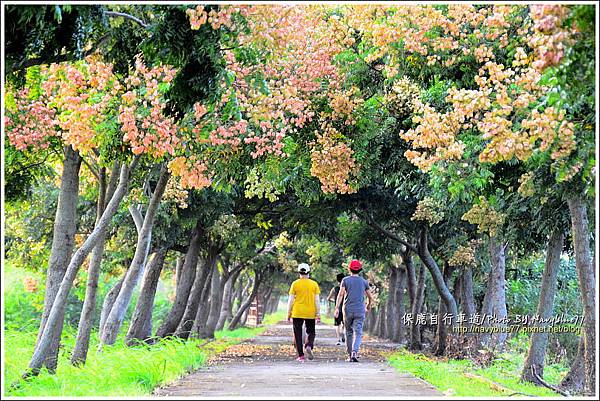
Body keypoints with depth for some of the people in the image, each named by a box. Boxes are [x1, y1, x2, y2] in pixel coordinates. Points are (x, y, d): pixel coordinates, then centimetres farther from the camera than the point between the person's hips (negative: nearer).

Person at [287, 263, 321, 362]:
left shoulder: (295, 284, -2)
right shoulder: (314, 284, 1)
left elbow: (291, 300, -2)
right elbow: (317, 300, -1)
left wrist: (289, 313, 4)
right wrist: (318, 314, 3)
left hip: (297, 313, -1)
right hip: (310, 313, 1)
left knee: (298, 334, 6)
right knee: (311, 332, 16)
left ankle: (301, 356, 3)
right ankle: (309, 346, -12)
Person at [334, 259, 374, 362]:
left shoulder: (345, 280, 2)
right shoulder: (364, 281, 7)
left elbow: (341, 294, -10)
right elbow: (370, 297, 13)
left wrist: (337, 308, -13)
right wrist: (369, 305, 33)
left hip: (348, 311, 0)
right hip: (360, 311, 0)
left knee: (349, 333, 14)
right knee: (358, 333, -6)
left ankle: (350, 355, 18)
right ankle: (354, 352, -28)